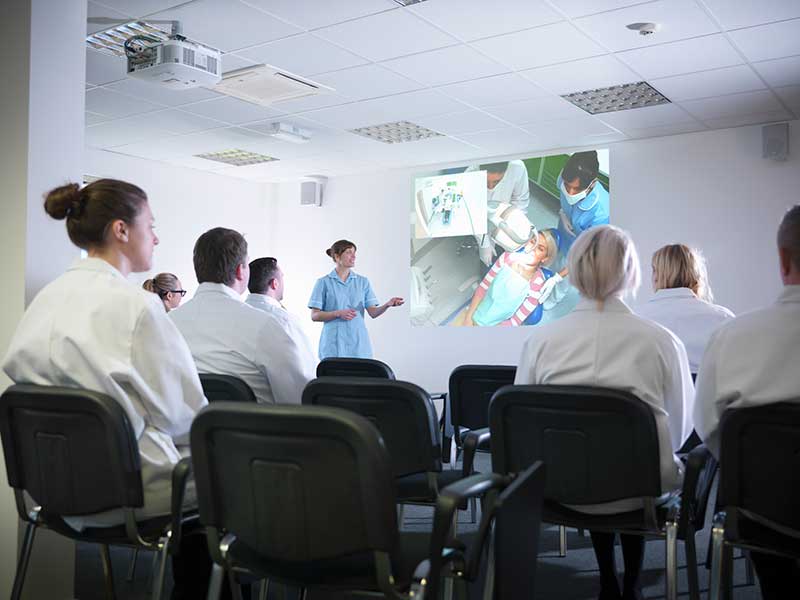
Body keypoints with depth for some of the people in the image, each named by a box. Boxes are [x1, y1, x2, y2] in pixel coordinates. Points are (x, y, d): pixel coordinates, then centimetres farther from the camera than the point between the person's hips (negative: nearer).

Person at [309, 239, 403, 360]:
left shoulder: (363, 282, 9)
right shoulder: (324, 282, 2)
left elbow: (373, 312, 2)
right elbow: (314, 316, -1)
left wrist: (387, 304, -18)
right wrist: (338, 313, -16)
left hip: (358, 343, 2)